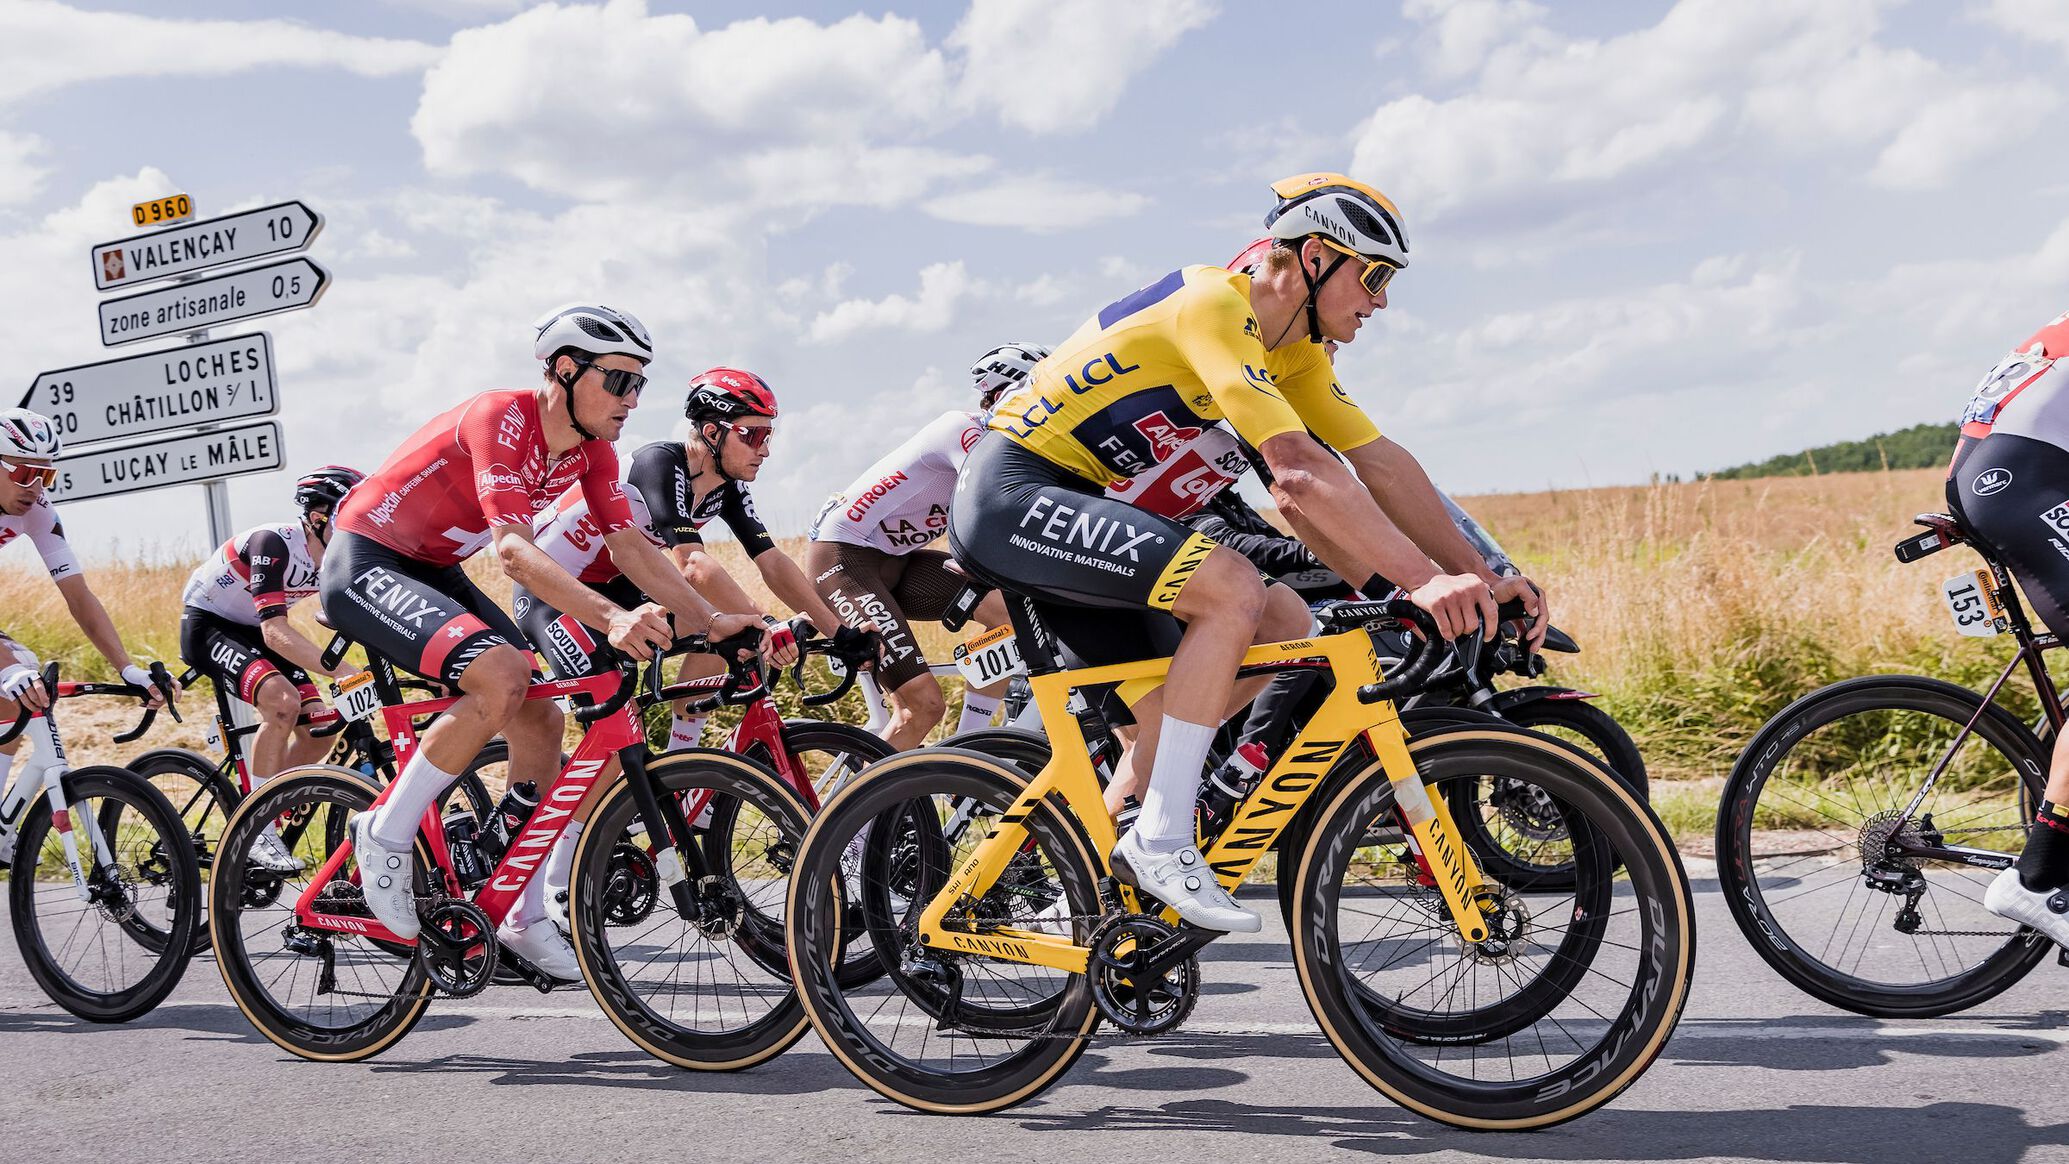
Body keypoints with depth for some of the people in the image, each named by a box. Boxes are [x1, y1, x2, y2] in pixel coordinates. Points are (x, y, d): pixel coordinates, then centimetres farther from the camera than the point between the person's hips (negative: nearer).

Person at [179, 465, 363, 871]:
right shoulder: (274, 543, -31)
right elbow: (275, 631, -41)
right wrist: (342, 673, -52)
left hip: (250, 631, 8)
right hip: (207, 625, -8)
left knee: (319, 727, -9)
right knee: (283, 702, -32)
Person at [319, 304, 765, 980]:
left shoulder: (590, 448, -2)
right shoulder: (503, 418, -27)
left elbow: (632, 549, -3)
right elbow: (513, 551, -38)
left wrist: (713, 620, -15)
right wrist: (611, 618, -51)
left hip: (433, 571, 9)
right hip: (365, 564, -9)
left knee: (540, 722, -1)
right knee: (501, 676, -31)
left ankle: (523, 919, 9)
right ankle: (386, 834, -14)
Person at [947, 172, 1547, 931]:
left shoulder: (1296, 352, 10)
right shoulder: (1214, 305, -20)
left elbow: (1381, 464, 5)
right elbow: (1297, 469, -31)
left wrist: (1484, 580, -5)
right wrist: (1426, 582, -36)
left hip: (1071, 502, 10)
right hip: (1013, 497, -10)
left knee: (1281, 625, 5)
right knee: (1233, 591, -26)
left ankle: (1110, 825, 10)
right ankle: (1160, 841, -18)